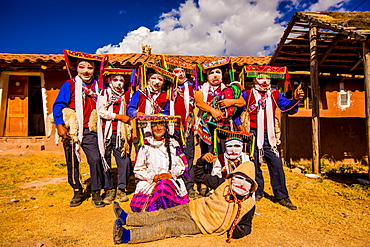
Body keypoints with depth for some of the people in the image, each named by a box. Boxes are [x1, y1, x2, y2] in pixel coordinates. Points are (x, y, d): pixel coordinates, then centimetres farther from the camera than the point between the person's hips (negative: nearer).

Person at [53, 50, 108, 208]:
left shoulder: (97, 86, 8)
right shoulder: (69, 85, 0)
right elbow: (58, 105, -2)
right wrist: (59, 125, -10)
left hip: (89, 131, 1)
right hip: (71, 130, -1)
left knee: (96, 159, -9)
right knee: (72, 162, 9)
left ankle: (96, 193, 6)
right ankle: (77, 192, 26)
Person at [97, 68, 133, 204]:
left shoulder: (125, 95, 14)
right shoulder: (104, 93, 1)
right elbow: (101, 112, -11)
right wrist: (120, 116, -9)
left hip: (120, 134, 3)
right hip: (106, 133, -3)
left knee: (124, 161, -1)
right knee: (105, 161, 2)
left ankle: (121, 189, 15)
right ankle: (109, 190, 17)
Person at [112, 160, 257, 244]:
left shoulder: (249, 205, -8)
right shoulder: (225, 184, -3)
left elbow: (246, 227, 0)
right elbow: (202, 177, 2)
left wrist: (236, 232, -21)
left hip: (203, 225, -4)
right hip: (195, 208, 4)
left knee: (168, 227, -16)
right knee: (163, 215, 0)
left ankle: (126, 236, -19)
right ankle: (126, 218, 13)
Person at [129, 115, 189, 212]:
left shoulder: (173, 144, 12)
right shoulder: (145, 146, 7)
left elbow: (181, 165, 9)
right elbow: (138, 170, 5)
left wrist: (170, 174, -9)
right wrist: (153, 177, -9)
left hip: (172, 181, 1)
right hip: (149, 182, -1)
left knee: (164, 186, -33)